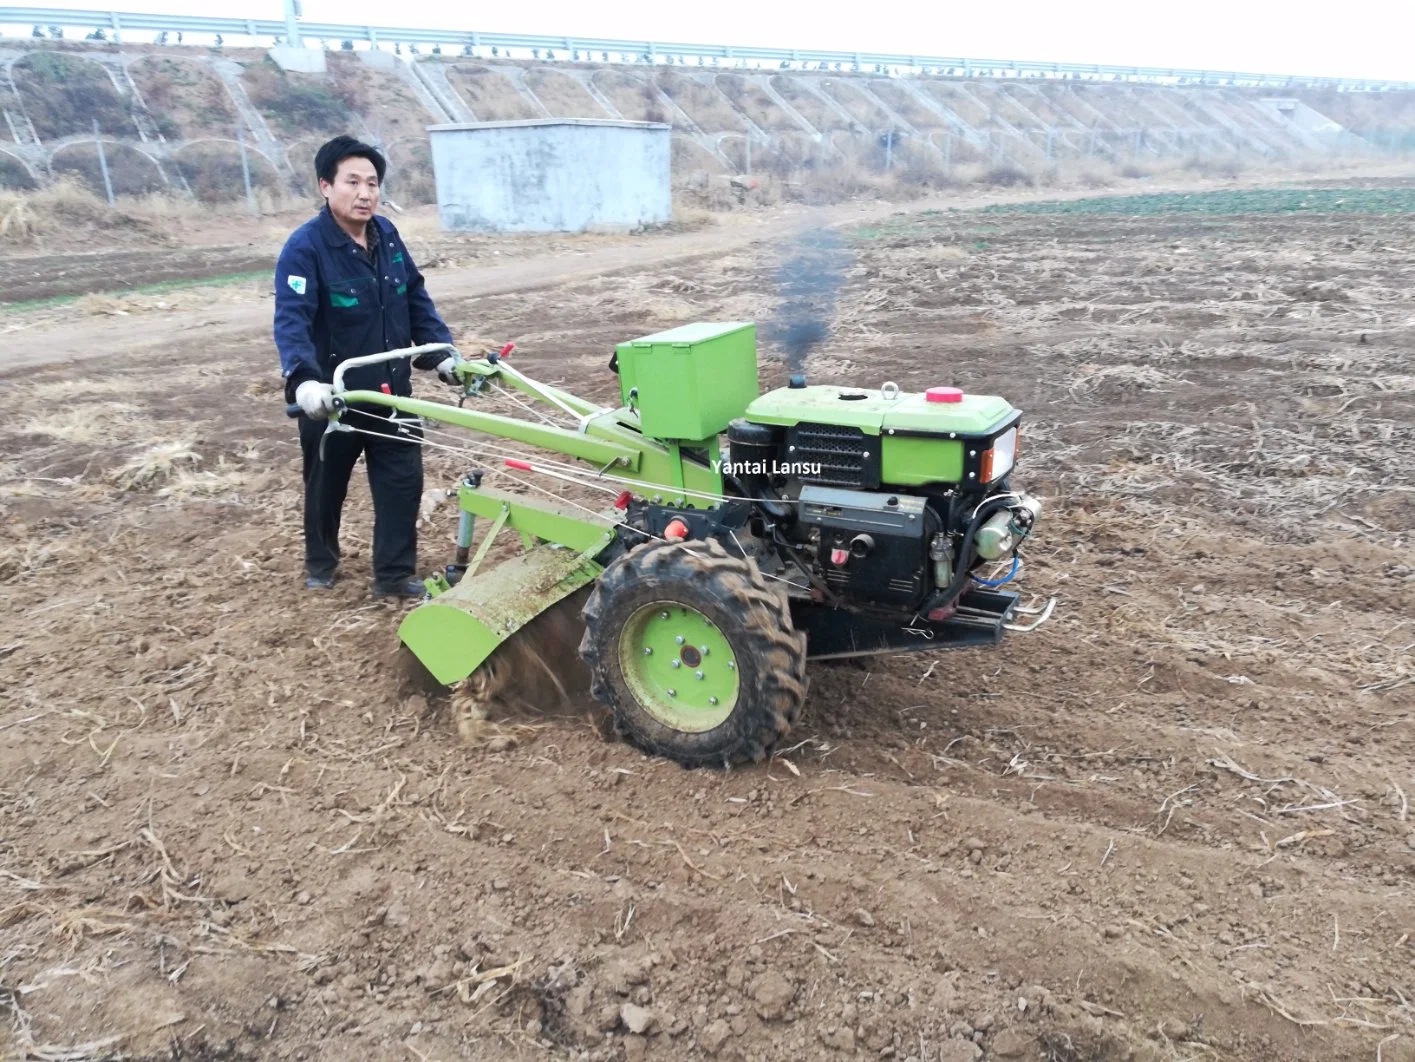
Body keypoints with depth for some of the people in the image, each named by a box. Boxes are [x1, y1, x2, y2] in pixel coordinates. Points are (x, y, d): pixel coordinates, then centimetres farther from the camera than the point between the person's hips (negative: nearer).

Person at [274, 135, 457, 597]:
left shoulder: (386, 235, 1)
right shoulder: (305, 247, -18)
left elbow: (416, 298, 9)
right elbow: (291, 321, -28)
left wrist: (441, 352, 1)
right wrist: (303, 380, -44)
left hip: (392, 390, 4)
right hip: (332, 395, -4)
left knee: (403, 481, 3)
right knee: (326, 485, 15)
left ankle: (395, 573, 16)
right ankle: (320, 563, 39)